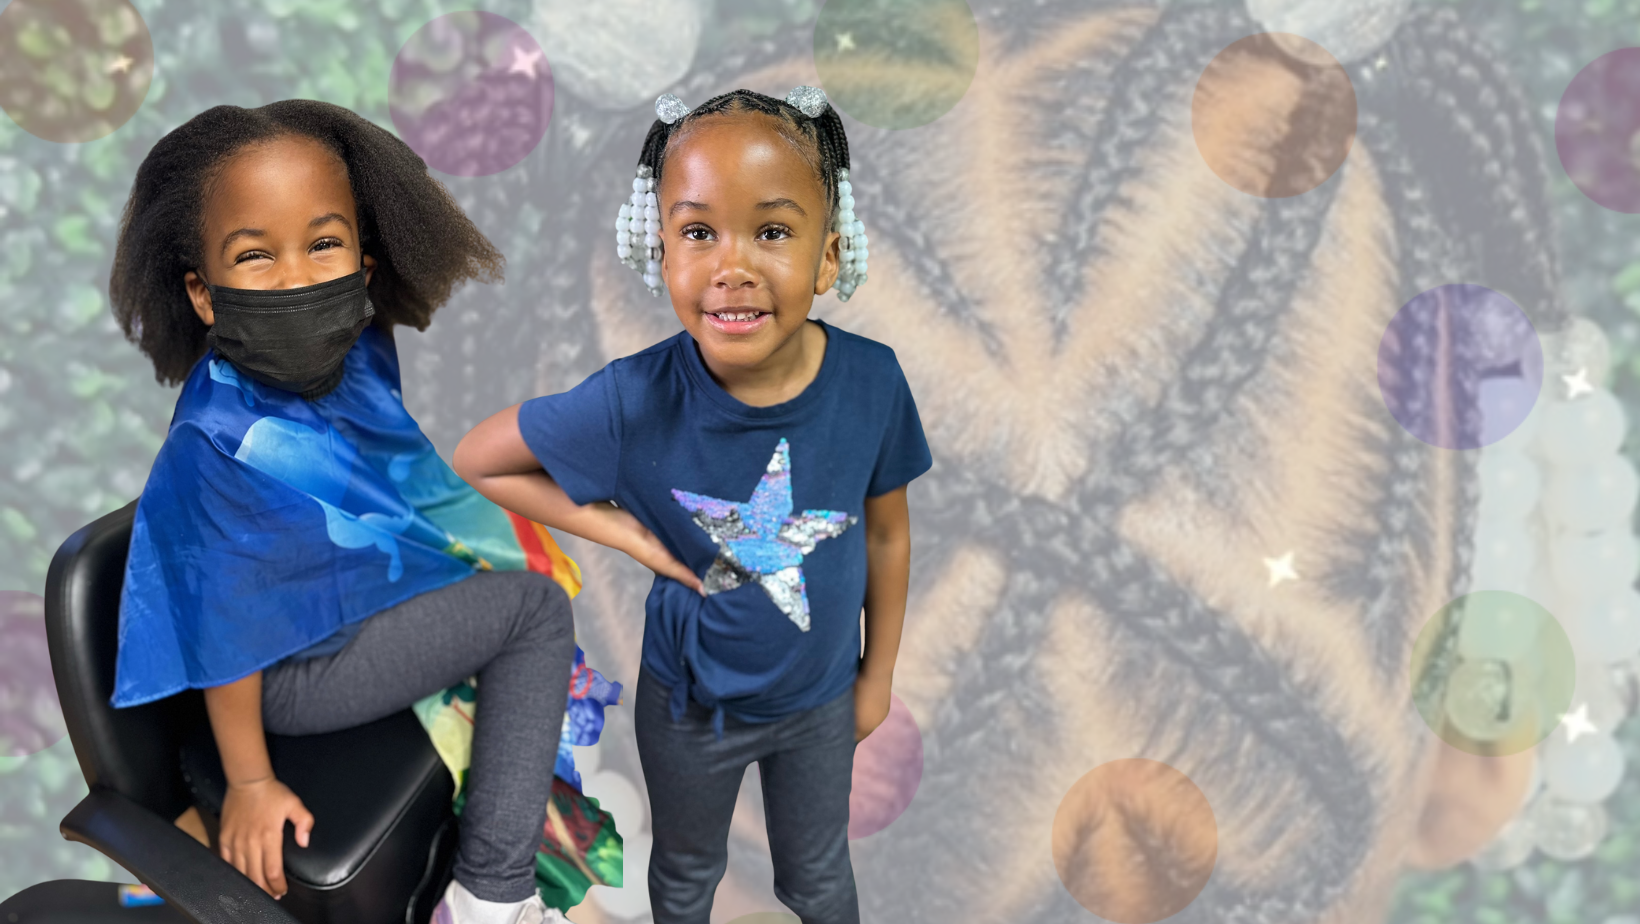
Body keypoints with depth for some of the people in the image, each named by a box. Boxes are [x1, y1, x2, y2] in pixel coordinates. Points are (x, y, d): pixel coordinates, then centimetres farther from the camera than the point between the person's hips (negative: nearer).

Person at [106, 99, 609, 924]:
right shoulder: (217, 445, -33)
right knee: (533, 606, -11)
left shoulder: (357, 354, -12)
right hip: (289, 672, -9)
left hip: (356, 602, 9)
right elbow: (224, 625, -23)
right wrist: (249, 783, -13)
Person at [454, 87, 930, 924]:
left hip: (820, 697, 1)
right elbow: (476, 462, -16)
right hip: (692, 703, -1)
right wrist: (614, 526, -23)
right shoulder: (635, 402, -31)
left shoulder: (871, 382, -25)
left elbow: (887, 534, -7)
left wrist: (878, 674, 3)